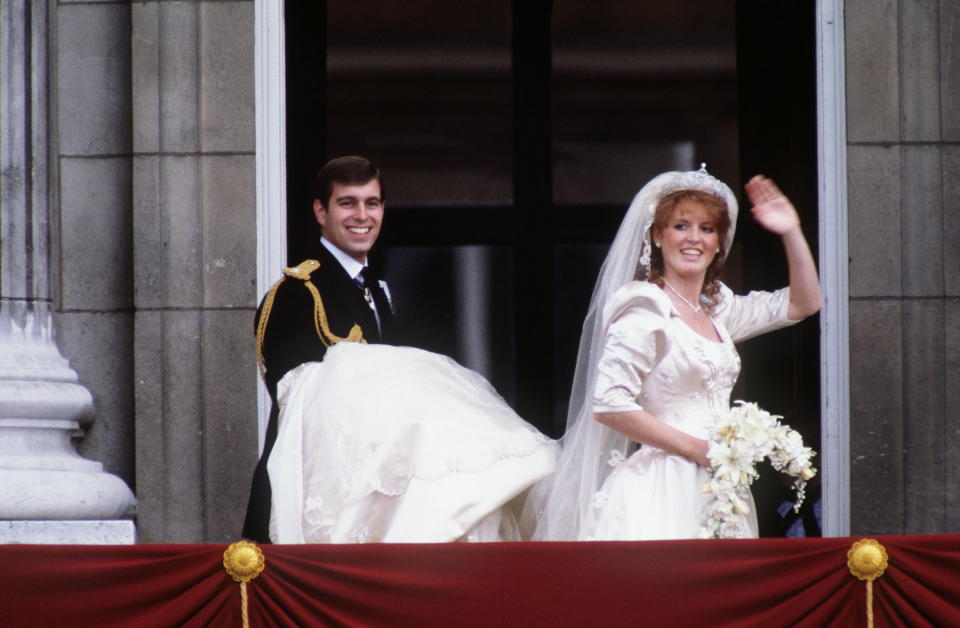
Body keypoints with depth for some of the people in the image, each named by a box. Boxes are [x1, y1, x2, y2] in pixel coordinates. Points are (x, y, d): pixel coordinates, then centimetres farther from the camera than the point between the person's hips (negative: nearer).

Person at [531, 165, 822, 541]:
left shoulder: (717, 309, 16)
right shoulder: (645, 310, -7)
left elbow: (802, 303, 26)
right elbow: (608, 405, -15)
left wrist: (791, 233, 13)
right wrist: (696, 448, -13)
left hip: (715, 489, 8)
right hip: (662, 491, -7)